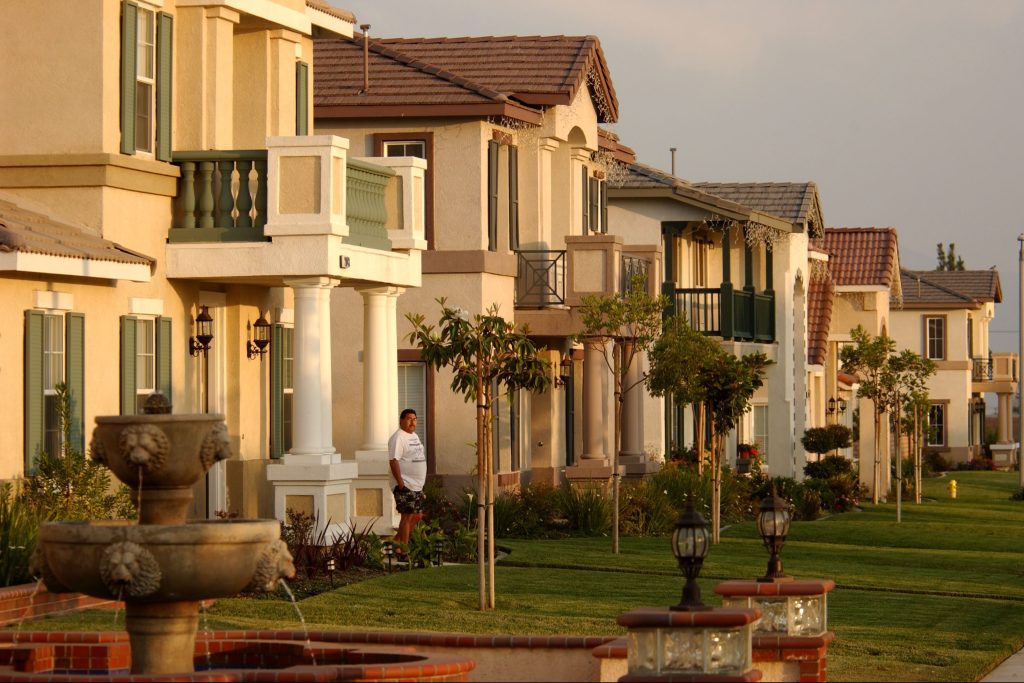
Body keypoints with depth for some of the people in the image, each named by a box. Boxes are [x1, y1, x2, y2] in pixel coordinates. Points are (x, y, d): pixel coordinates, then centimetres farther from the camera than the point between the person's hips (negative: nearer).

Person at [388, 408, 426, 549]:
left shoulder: (414, 436, 17)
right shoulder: (398, 437, -13)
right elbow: (393, 461, -20)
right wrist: (400, 483, -24)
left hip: (417, 486, 9)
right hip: (406, 486, -9)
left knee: (417, 516, 12)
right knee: (408, 517, -6)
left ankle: (396, 542, 22)